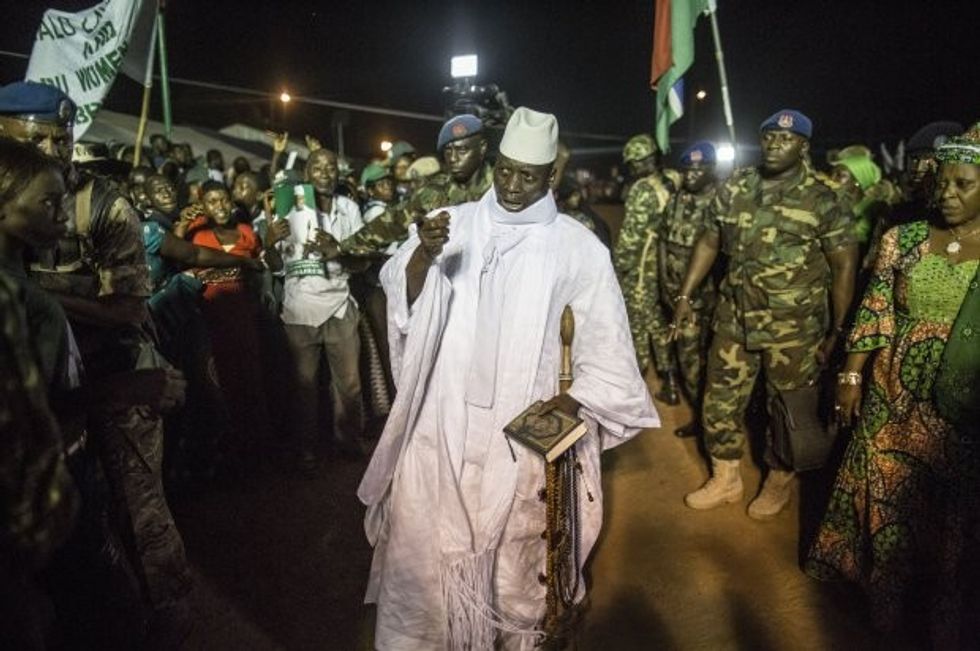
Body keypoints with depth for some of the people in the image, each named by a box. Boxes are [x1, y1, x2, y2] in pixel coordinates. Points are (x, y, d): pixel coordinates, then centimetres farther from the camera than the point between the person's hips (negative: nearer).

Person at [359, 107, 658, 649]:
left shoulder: (577, 245, -1)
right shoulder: (453, 223, 0)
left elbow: (606, 333, 5)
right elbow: (402, 297, -10)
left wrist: (576, 398, -7)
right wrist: (424, 253, -30)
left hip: (522, 422, 0)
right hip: (443, 414, 1)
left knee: (515, 544, 13)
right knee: (421, 535, 7)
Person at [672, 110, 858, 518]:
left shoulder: (821, 200, -7)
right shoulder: (733, 189, 3)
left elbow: (844, 265, -6)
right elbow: (710, 243, 11)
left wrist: (837, 330, -8)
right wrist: (685, 295, 8)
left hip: (795, 328, -3)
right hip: (735, 318, 4)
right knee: (720, 402, 10)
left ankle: (779, 482, 33)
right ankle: (725, 479, 29)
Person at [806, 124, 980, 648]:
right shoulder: (903, 240, -1)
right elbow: (874, 314, 1)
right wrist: (851, 375, -2)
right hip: (894, 400, 1)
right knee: (886, 499, 14)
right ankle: (886, 593, 36)